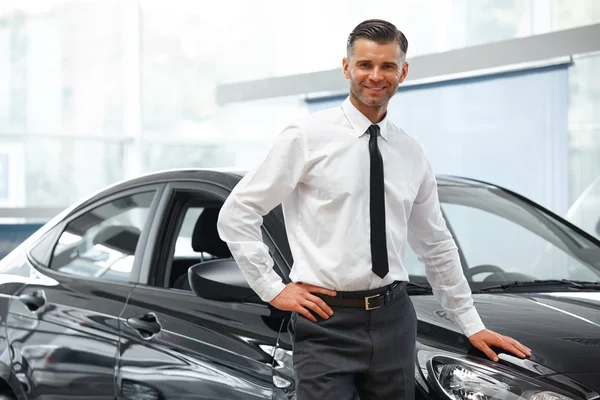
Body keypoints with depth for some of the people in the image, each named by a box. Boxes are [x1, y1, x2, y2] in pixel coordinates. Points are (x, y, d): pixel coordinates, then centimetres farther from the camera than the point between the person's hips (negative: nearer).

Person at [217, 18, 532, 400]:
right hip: (326, 321, -4)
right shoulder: (307, 136, -4)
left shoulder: (412, 153, 10)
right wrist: (274, 288, -6)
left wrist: (472, 325, 18)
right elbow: (236, 213, -3)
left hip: (394, 318, 4)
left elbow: (436, 245, 18)